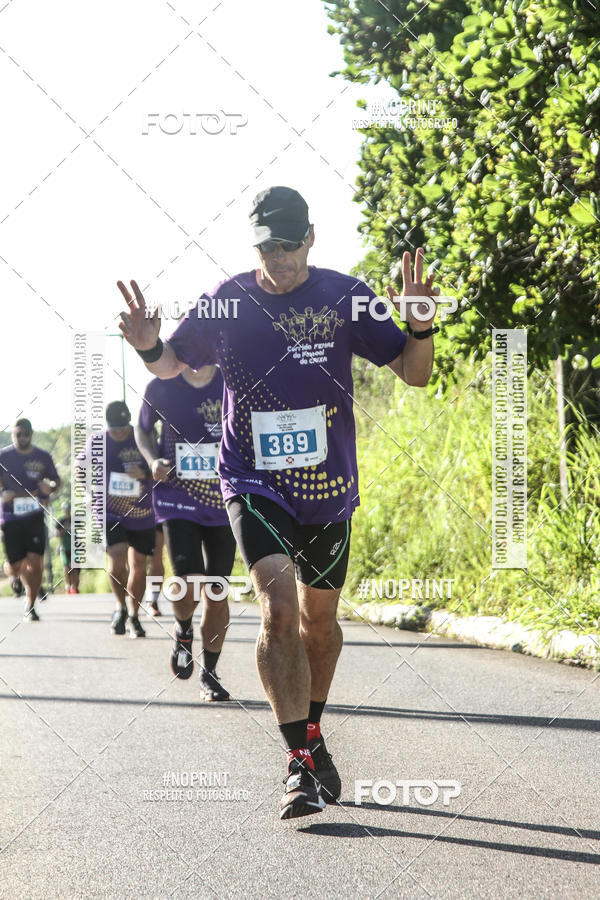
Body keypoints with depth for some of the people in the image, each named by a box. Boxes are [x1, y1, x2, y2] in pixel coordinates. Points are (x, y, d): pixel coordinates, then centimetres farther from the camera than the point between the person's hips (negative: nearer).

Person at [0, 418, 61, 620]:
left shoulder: (43, 458, 4)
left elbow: (56, 481, 14)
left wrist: (50, 488, -9)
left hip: (34, 517, 0)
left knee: (35, 563, -10)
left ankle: (30, 606, 3)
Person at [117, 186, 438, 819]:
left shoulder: (344, 297, -4)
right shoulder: (227, 302, -3)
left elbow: (415, 374, 0)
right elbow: (172, 366, 11)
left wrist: (420, 328, -21)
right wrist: (149, 347, -12)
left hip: (329, 487, 2)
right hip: (254, 483, -2)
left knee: (319, 618, 16)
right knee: (279, 611, -20)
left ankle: (311, 730, 40)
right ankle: (302, 764, -19)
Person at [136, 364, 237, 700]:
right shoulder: (161, 388, -4)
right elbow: (144, 428, 15)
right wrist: (153, 460, -4)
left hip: (224, 502, 1)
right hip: (178, 499, -1)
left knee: (217, 593, 5)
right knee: (189, 586, -18)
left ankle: (210, 673, 21)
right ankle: (183, 632, 17)